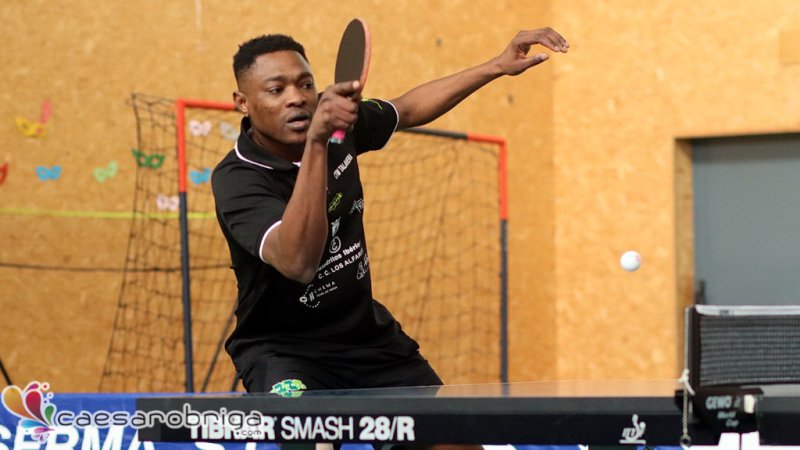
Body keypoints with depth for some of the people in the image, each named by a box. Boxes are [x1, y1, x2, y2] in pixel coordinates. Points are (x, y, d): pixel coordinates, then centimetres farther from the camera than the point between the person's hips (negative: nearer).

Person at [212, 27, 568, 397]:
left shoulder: (338, 121, -5)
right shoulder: (236, 179, -24)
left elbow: (407, 110, 18)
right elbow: (298, 263, -42)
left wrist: (498, 66, 12)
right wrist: (316, 142, -49)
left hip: (369, 334, 7)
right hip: (282, 349, -7)